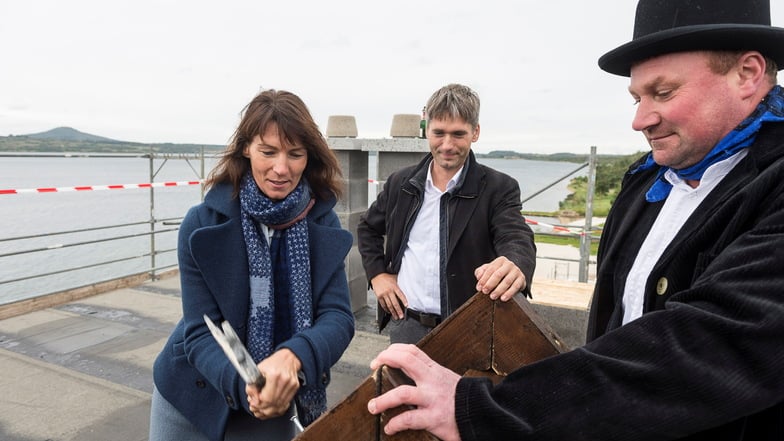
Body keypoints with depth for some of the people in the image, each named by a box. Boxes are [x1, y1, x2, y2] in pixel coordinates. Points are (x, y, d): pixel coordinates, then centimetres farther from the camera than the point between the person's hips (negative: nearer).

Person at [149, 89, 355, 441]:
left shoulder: (322, 222, -12)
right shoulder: (203, 224, -17)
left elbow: (337, 316, -17)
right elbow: (201, 332, -17)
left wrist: (291, 357, -36)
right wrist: (244, 385, -35)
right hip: (193, 402, 0)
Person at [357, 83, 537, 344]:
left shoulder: (499, 188, -8)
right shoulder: (401, 183, 2)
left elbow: (518, 239, -23)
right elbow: (367, 228, 17)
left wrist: (515, 268, -47)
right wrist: (377, 274, 3)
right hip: (406, 325, 3)